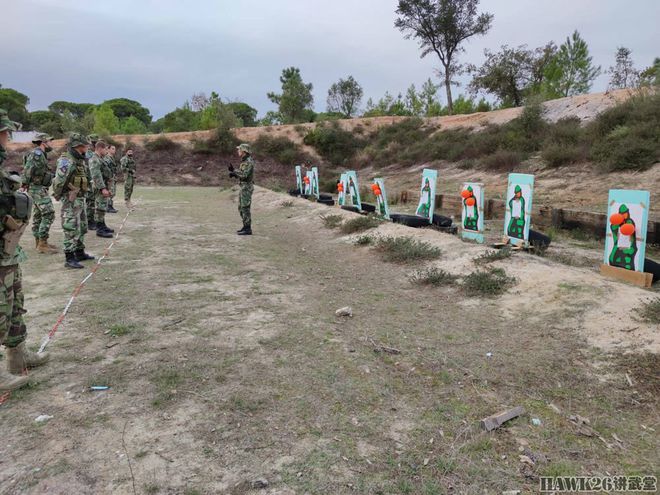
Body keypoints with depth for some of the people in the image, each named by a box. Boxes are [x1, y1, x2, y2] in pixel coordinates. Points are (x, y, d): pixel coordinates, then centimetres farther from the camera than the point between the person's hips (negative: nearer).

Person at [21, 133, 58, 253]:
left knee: (39, 215, 15)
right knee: (48, 214, -12)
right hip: (38, 189, -10)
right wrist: (25, 183, -25)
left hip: (40, 189, 10)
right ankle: (42, 244, -11)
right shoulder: (37, 154, -16)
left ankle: (38, 241, 24)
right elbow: (28, 168, -25)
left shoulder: (41, 154, 14)